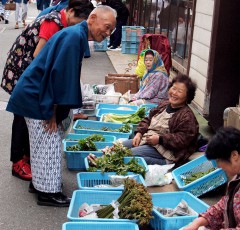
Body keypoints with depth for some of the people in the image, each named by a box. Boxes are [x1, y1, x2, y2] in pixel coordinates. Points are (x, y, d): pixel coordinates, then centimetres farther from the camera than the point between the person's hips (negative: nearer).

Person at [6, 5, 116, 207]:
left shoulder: (78, 36, 11)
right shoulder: (74, 36, -21)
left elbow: (68, 76, 17)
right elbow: (58, 74, -25)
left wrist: (67, 110, 16)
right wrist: (53, 111, -21)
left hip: (36, 95, 10)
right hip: (36, 98, -10)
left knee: (46, 144, 19)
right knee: (48, 143, -2)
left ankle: (40, 181, 33)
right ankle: (48, 192, 9)